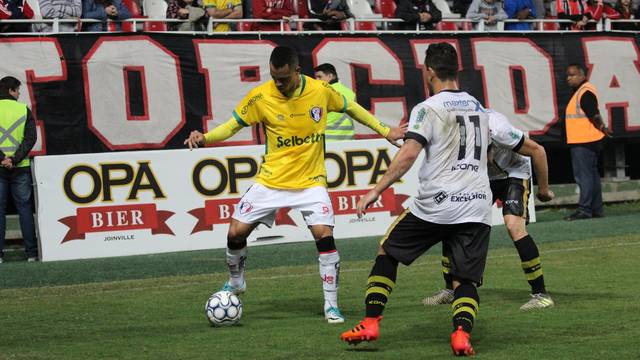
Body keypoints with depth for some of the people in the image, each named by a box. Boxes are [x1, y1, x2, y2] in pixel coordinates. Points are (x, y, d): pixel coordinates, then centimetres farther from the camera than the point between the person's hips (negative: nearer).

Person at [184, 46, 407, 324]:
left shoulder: (321, 91, -9)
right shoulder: (260, 97, -11)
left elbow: (351, 108, 9)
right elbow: (233, 124, -1)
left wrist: (384, 131, 12)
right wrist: (205, 137, -19)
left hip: (310, 181, -1)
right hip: (271, 181, 1)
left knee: (325, 236, -17)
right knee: (236, 232, -1)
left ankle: (331, 306, -2)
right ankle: (235, 282, 31)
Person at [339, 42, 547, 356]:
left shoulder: (427, 109, -2)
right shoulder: (482, 110, 16)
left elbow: (408, 155, -17)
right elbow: (527, 148, 20)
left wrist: (376, 191, -17)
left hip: (434, 206, -4)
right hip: (477, 209, 4)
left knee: (387, 251, 17)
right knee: (465, 280, 7)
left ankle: (370, 323, 13)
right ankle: (462, 332, -21)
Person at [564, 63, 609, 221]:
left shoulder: (585, 92, -16)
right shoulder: (580, 91, 17)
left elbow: (594, 115, -21)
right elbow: (593, 116, 21)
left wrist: (601, 128, -9)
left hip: (584, 142, -11)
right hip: (580, 141, 11)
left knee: (584, 176, -11)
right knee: (591, 175, 13)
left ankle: (584, 209, -12)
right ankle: (596, 209, 18)